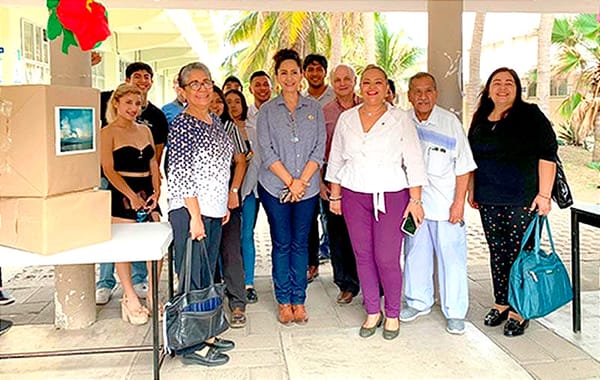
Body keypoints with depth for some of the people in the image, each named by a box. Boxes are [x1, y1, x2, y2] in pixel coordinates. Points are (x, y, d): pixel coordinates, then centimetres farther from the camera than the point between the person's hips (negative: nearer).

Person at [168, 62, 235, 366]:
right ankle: (193, 347, 11)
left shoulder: (215, 120, 13)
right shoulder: (182, 125, -13)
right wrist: (195, 216, -19)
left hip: (213, 211, 9)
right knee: (193, 279, -1)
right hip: (190, 211, -9)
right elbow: (180, 176, -18)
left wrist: (224, 204, 17)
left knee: (207, 275, 16)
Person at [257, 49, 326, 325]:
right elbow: (266, 151, -5)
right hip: (275, 187, -1)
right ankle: (284, 302, 16)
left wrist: (302, 180, -10)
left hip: (308, 188, 1)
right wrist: (290, 181, -12)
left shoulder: (314, 108, 6)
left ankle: (299, 301, 17)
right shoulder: (267, 111, 3)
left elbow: (320, 148, 0)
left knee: (300, 243, 7)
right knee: (281, 244, 4)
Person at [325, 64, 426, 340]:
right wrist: (334, 195, 11)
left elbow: (413, 161, -1)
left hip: (391, 196, -3)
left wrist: (415, 199, -5)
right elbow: (336, 159, 13)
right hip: (354, 196, 3)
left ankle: (393, 315, 17)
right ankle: (373, 312, 23)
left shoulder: (400, 119, 0)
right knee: (363, 256, 7)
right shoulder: (346, 119, 8)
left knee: (387, 259, -4)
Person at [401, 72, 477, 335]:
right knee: (415, 253, 13)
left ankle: (455, 312, 16)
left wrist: (459, 202, -8)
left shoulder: (450, 122, -5)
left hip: (446, 203, -3)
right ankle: (419, 302, 32)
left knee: (452, 257, 2)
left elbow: (463, 166, -3)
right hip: (413, 201, 3)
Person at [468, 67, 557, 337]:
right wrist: (472, 190, 19)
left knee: (520, 254, -2)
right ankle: (501, 304, 24)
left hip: (523, 200, -5)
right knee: (497, 252, 11)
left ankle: (519, 311, 10)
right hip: (489, 201, 5)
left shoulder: (530, 116, -4)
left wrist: (544, 194, -14)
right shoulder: (480, 120, 12)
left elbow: (547, 155, -9)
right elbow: (472, 159, 21)